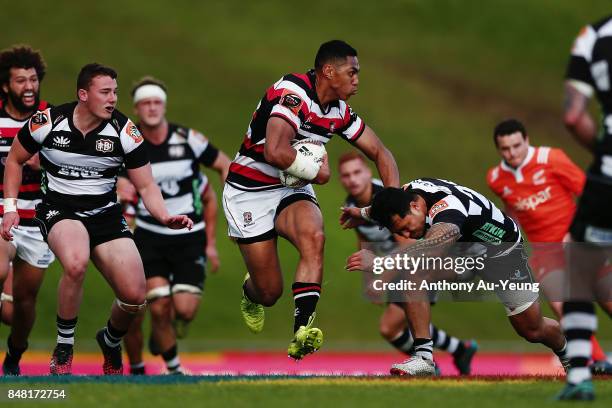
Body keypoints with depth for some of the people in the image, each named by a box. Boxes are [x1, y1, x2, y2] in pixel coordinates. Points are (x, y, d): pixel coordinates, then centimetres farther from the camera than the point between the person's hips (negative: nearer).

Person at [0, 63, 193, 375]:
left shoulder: (124, 130, -8)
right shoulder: (48, 122, -11)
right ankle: (63, 350, -17)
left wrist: (165, 218, -20)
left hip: (105, 212, 3)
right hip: (59, 209, -3)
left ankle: (110, 342, 28)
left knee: (135, 296, -10)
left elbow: (146, 186, -1)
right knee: (76, 262, -38)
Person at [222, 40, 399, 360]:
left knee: (313, 236, -29)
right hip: (249, 192, -6)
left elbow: (379, 152, 11)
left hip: (292, 190, 6)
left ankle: (301, 333, -33)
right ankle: (250, 293, 38)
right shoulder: (293, 93, -24)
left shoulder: (339, 110, 2)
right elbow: (276, 152, -39)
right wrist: (318, 172, -21)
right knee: (269, 293, -3)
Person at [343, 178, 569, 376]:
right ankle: (424, 356, -21)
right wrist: (365, 213, 10)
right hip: (462, 246, 6)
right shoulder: (410, 191, -20)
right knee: (413, 273, -24)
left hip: (503, 251, -6)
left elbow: (430, 247, -66)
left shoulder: (448, 209, -45)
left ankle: (565, 350, 39)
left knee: (532, 331, 3)